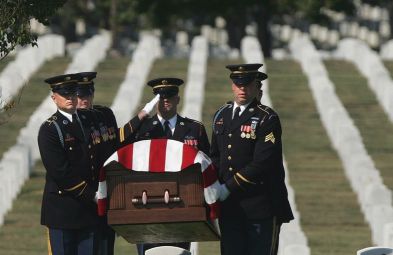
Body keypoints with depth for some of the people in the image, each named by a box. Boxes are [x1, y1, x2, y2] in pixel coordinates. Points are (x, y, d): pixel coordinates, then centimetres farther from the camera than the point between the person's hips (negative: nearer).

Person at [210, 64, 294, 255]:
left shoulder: (267, 119, -8)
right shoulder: (222, 115, 12)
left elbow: (262, 164, -16)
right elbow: (215, 155, 18)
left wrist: (228, 188, -17)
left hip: (261, 209, -6)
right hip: (229, 207, 6)